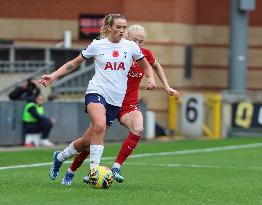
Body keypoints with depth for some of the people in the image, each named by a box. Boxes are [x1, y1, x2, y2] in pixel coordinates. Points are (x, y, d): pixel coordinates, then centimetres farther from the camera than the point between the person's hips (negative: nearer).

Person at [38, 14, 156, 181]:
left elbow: (146, 66, 20)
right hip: (97, 92, -2)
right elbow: (74, 63, 14)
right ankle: (94, 169, -27)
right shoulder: (97, 45, 3)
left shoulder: (131, 46, 6)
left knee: (88, 140, 2)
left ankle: (60, 157, 29)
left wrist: (151, 78, -1)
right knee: (100, 125, -33)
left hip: (116, 99, 3)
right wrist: (53, 76, 5)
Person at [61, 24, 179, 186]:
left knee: (138, 130, -29)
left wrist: (167, 86, 17)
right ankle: (71, 172, 19)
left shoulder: (146, 54, -2)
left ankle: (116, 168, -24)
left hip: (130, 104, 2)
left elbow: (156, 66, 20)